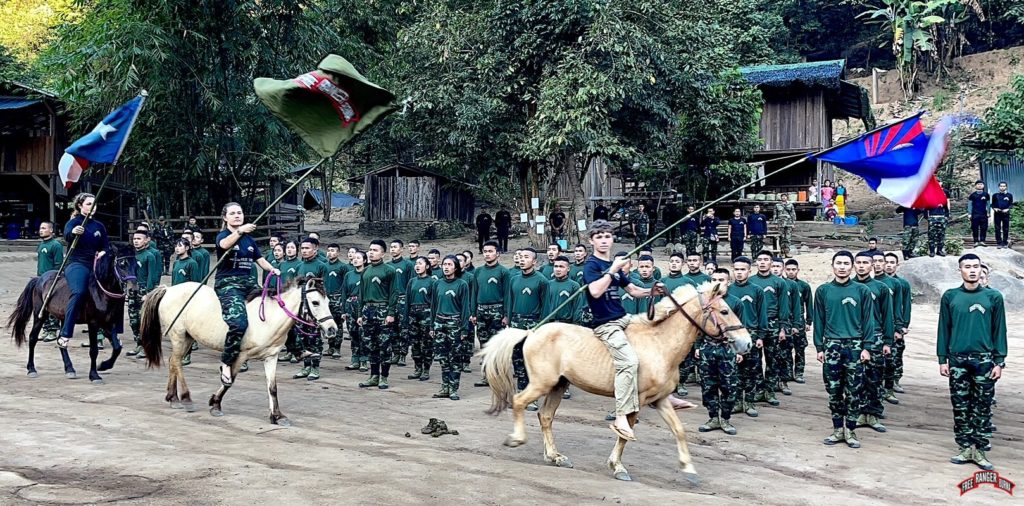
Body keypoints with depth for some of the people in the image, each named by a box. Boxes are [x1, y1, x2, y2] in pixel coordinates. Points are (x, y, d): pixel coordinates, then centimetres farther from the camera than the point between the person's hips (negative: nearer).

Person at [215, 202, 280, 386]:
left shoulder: (249, 239, 20)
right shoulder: (222, 235, 1)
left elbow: (260, 259, 20)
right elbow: (225, 244, -24)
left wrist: (272, 269, 1)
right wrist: (240, 231, -38)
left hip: (248, 283, 7)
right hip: (227, 283, -7)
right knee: (238, 322, -28)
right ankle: (226, 364, -17)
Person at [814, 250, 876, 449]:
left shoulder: (862, 291, 1)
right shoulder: (823, 290, 5)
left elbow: (868, 320, 1)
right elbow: (819, 320, 6)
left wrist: (867, 347, -5)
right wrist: (819, 347, 2)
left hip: (855, 346, -1)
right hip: (831, 346, 1)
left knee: (853, 392, 2)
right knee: (834, 391, 6)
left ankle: (850, 431, 11)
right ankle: (838, 430, 17)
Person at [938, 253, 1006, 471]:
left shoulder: (993, 297, 2)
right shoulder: (950, 297, 4)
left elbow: (999, 330, 4)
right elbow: (944, 329, 6)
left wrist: (999, 361, -1)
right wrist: (942, 359, 2)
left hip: (984, 360, -1)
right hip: (957, 360, 1)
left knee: (983, 407, 3)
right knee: (960, 406, 5)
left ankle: (979, 450, 10)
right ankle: (965, 448, 14)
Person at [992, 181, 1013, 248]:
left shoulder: (1009, 195, 6)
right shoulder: (995, 195, 8)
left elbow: (1011, 204, 6)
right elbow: (993, 204, 10)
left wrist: (1008, 209, -12)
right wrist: (995, 208, -10)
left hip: (1006, 213, 0)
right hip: (997, 214, 0)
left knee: (1006, 229, 3)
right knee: (998, 229, 0)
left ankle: (1005, 243, 9)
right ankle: (999, 243, 4)